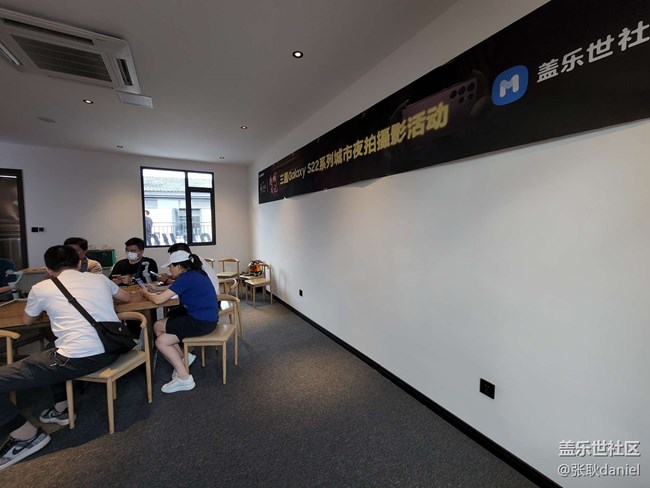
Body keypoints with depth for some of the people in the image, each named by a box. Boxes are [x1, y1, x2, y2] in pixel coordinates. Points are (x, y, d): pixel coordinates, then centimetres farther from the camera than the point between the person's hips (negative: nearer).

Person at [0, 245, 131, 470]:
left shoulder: (42, 288, 3)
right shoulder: (99, 278, 11)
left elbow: (27, 321, 24)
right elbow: (127, 297, 29)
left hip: (80, 359, -7)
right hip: (111, 350, 7)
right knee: (55, 349, 36)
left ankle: (28, 436, 17)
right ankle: (61, 409, 40)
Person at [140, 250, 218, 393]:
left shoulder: (186, 278, -18)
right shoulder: (194, 274, 11)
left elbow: (158, 300, -16)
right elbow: (172, 291, 27)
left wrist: (145, 293, 4)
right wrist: (156, 290, 15)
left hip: (202, 322, -9)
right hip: (204, 317, 9)